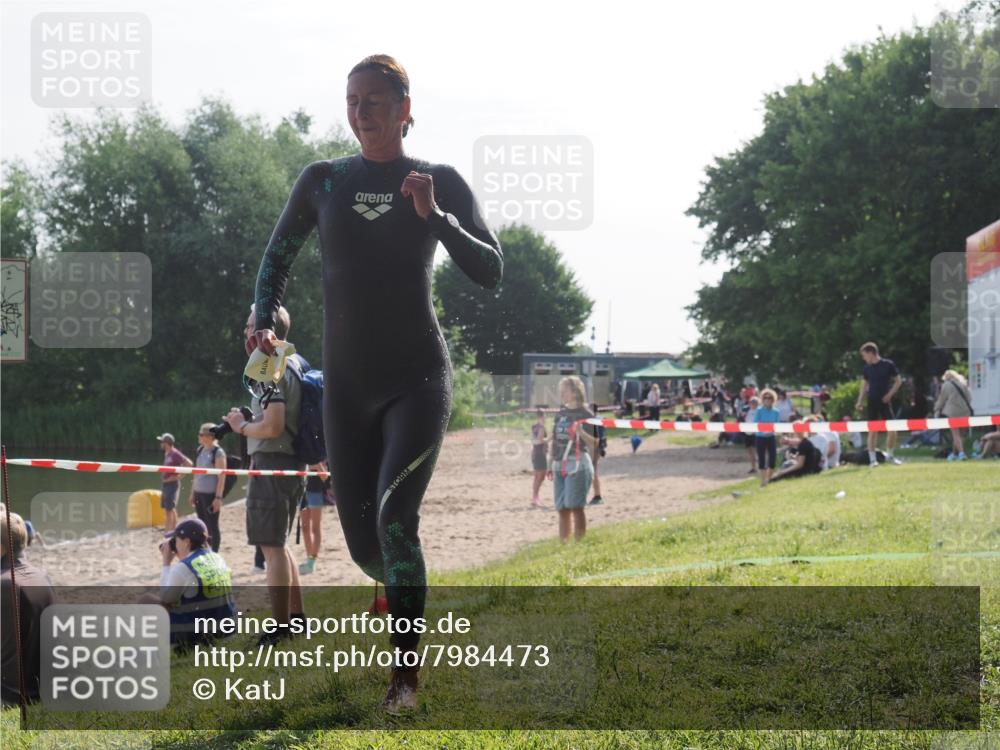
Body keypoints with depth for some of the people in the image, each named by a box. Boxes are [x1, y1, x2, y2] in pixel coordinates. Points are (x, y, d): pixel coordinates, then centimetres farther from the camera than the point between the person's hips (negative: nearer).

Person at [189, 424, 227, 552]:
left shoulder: (218, 452, -11)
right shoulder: (200, 450, 11)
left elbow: (221, 477, -14)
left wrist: (218, 497, -18)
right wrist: (192, 493, 14)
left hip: (211, 494, -7)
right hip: (199, 493, 7)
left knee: (213, 525, -1)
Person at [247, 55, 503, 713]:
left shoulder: (440, 183, 0)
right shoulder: (323, 181, 6)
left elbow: (490, 272, -5)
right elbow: (279, 256, 18)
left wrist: (433, 216, -18)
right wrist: (264, 321, 1)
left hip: (419, 380, -3)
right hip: (347, 387, 3)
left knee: (395, 516, -21)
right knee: (363, 543, 5)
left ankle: (407, 672, -11)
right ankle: (408, 601, 39)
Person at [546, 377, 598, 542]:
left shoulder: (585, 414, -5)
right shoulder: (560, 414, 14)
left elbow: (593, 444, -10)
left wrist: (581, 432, -27)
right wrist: (550, 465, 18)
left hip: (578, 465, -7)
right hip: (559, 466, 7)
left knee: (575, 507, -10)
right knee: (562, 509, 7)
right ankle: (562, 545, 12)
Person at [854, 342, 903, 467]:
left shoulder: (888, 364, -5)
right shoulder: (867, 368, 5)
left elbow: (898, 381, 1)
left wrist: (890, 394, -9)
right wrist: (859, 402, 7)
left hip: (885, 401, -2)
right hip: (872, 401, 2)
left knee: (891, 429, -4)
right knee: (872, 430, -1)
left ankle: (890, 455, 14)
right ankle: (872, 459, 3)